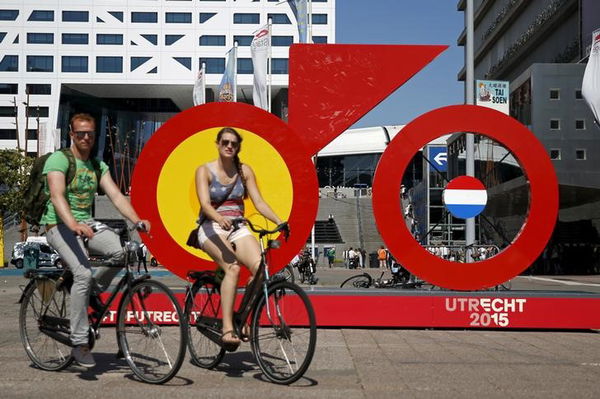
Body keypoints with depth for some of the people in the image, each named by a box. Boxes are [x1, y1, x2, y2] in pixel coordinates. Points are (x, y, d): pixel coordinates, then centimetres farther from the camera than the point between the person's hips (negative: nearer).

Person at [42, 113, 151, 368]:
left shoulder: (97, 165, 12)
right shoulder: (58, 160, -8)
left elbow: (116, 196, 1)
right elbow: (57, 196, -24)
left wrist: (137, 220, -17)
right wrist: (74, 225, -42)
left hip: (87, 223, 6)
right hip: (60, 224, -5)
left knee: (122, 250, -25)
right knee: (83, 273, -28)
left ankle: (94, 290, 3)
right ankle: (79, 344, -19)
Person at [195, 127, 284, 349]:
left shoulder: (244, 171, 11)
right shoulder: (205, 171, 0)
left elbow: (259, 202, 5)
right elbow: (205, 204, -13)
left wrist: (279, 222, -11)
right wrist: (220, 218, -34)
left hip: (238, 228, 3)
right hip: (212, 228, -3)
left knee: (261, 267, -25)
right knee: (233, 268, -32)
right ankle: (227, 329, -32)